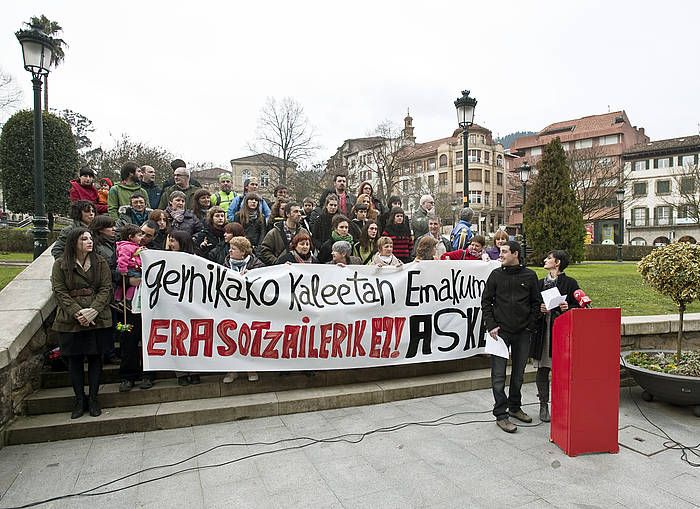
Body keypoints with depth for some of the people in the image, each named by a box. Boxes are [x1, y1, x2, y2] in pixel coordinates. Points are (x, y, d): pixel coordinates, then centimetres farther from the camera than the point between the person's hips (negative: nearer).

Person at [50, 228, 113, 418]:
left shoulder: (100, 263, 5)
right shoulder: (60, 265, 3)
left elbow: (106, 289, -1)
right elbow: (59, 292, -4)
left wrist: (93, 310, -15)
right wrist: (77, 313, -16)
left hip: (98, 319, 1)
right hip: (70, 322, 0)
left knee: (95, 358, 5)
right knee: (75, 360, 7)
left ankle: (93, 398, 18)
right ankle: (79, 399, 20)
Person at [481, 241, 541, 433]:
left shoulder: (529, 276, 3)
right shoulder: (496, 274, 1)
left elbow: (536, 303, 9)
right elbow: (486, 301, 3)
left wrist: (530, 325, 0)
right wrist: (491, 325, -6)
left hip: (522, 332, 2)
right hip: (501, 331, -1)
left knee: (519, 373, 14)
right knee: (498, 374, -2)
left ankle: (515, 407, 31)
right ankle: (501, 414, 5)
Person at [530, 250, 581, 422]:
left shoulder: (570, 283, 1)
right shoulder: (540, 283, 11)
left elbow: (578, 307, 2)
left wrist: (568, 308, -17)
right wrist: (539, 309, -6)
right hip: (543, 331, 3)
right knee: (543, 369, 5)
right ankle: (544, 405, 16)